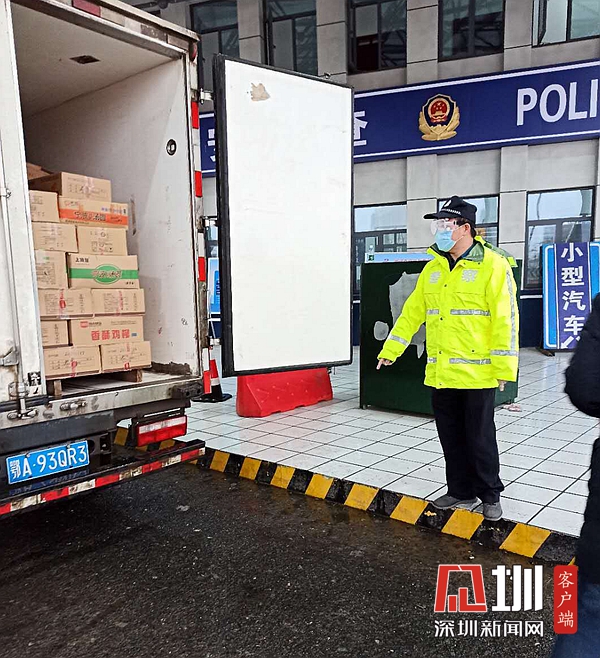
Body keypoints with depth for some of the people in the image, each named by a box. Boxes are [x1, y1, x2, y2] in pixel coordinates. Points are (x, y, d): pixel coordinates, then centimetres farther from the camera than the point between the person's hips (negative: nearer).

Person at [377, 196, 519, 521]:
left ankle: (490, 496, 25)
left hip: (477, 372, -6)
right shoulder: (433, 268, 10)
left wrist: (504, 367, -16)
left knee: (480, 437, 6)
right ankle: (461, 492, 31)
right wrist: (389, 350, 14)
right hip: (439, 372, 6)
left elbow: (506, 317, -13)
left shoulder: (492, 264, -9)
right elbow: (413, 311, 15)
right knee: (450, 436, 15)